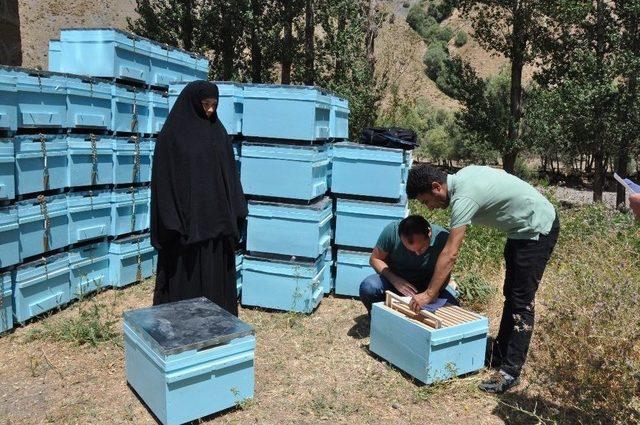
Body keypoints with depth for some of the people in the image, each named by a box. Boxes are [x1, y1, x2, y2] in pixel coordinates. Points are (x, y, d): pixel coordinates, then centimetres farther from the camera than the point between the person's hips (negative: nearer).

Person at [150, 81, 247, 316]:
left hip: (216, 219, 5)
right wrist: (171, 223, -14)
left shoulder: (218, 131, 9)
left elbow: (229, 173, 10)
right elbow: (164, 178, -10)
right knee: (184, 274, 4)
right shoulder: (172, 133, -7)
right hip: (186, 219, -5)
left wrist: (235, 214, 5)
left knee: (216, 274, 12)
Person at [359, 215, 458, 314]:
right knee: (368, 287, -31)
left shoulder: (442, 238, -23)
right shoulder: (392, 230, -23)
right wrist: (394, 280, -26)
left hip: (426, 286, 1)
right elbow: (374, 259, -10)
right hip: (394, 279, 0)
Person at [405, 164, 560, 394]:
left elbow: (450, 254, -33)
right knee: (511, 295, 16)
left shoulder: (463, 198, -29)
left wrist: (428, 294, -29)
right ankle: (502, 351, 28)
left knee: (522, 302, -9)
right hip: (522, 227, 10)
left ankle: (510, 371, -4)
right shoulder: (462, 175, -1)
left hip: (537, 229, -10)